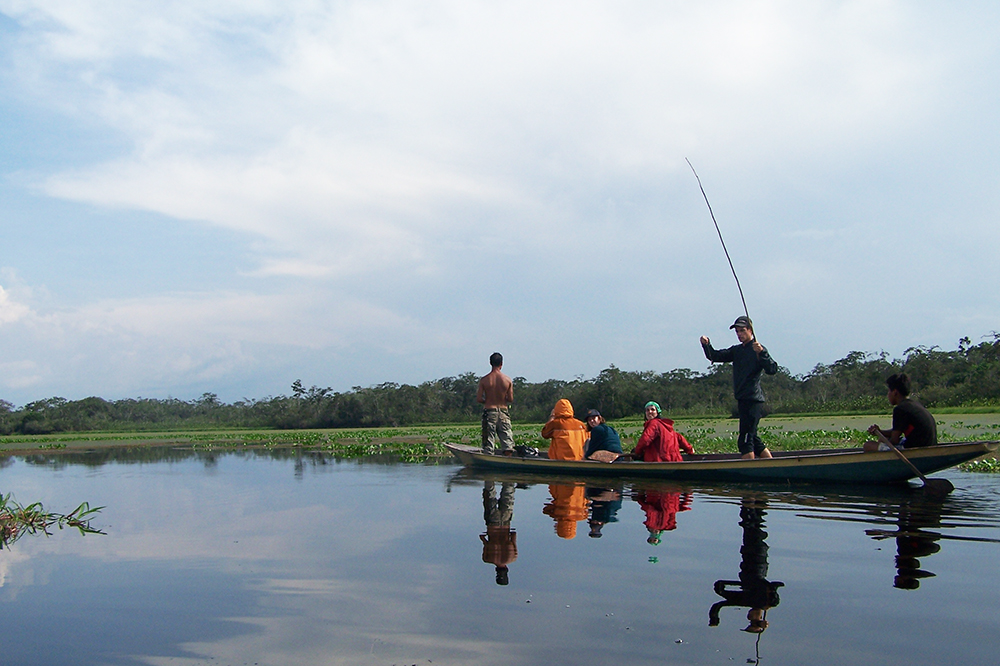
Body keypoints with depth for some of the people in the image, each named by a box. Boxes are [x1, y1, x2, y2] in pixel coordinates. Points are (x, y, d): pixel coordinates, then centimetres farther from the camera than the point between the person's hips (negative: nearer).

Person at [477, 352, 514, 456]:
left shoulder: (484, 380, -6)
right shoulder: (508, 380, -3)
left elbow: (478, 399, -7)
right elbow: (511, 399, -2)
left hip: (489, 412, -1)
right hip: (503, 412, 1)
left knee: (488, 444, 4)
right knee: (507, 442, 7)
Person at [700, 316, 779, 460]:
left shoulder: (758, 349, -7)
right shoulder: (736, 350, 17)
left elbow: (772, 369, -18)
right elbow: (715, 356, 14)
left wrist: (761, 353, -32)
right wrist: (706, 344, -4)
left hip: (753, 400, -9)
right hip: (743, 400, 9)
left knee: (745, 440, -12)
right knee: (753, 439, 15)